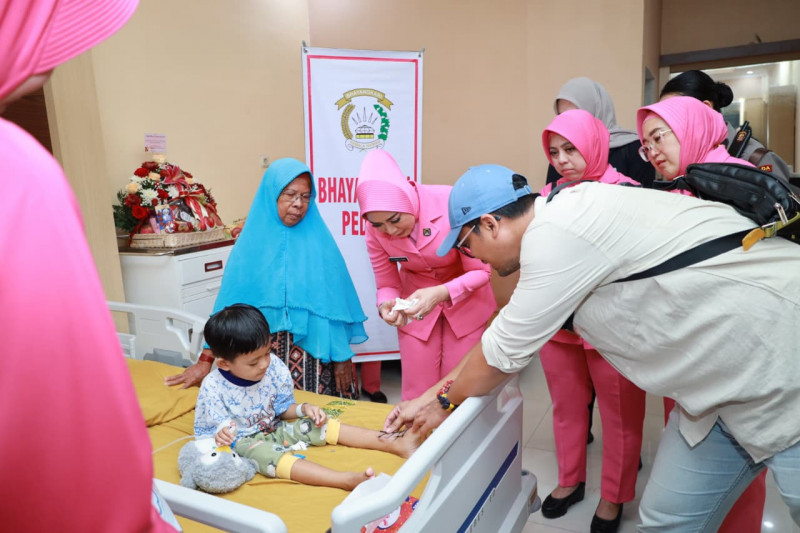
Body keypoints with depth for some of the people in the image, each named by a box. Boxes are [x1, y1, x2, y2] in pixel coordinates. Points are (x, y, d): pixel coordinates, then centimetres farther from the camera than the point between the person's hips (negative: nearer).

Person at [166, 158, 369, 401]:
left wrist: (342, 356, -2)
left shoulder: (318, 240, -5)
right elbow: (230, 302, -4)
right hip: (262, 350, 1)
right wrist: (206, 360, -7)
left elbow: (334, 301, -3)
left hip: (312, 349, -1)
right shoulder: (252, 241, -3)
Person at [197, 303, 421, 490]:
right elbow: (204, 433, -12)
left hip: (274, 428, 6)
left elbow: (283, 408, 4)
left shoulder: (273, 366, -9)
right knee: (270, 456, -36)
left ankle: (397, 444, -21)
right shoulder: (213, 389, -20)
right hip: (243, 441, -5)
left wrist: (303, 408, -16)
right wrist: (218, 436, -35)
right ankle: (348, 480, -56)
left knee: (321, 425, -13)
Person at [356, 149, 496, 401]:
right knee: (417, 393, 6)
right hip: (416, 301, 2)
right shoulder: (375, 231, -17)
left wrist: (441, 293, -37)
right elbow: (386, 284, -6)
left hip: (464, 300, -2)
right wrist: (386, 307, -28)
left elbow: (481, 271, -21)